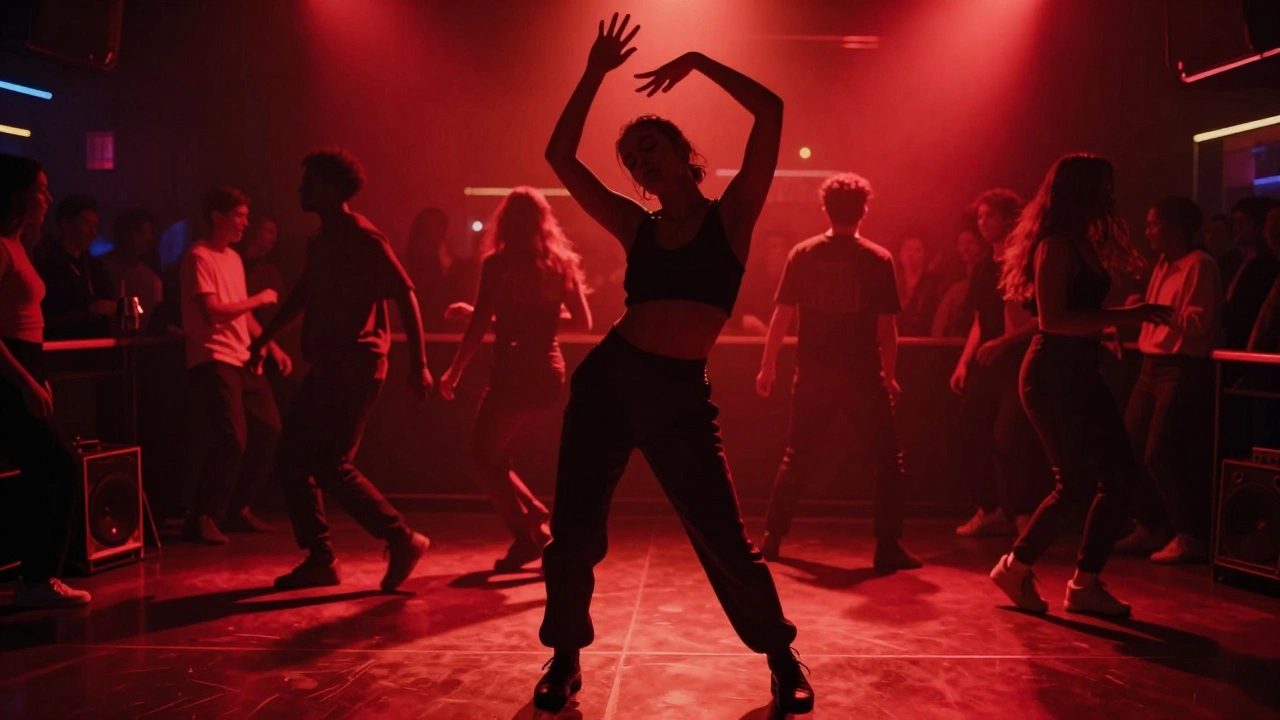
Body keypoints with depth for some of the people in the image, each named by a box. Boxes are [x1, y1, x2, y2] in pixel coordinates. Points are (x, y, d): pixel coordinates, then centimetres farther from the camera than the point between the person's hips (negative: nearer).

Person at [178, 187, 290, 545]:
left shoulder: (234, 258, 18)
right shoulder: (198, 257, -9)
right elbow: (211, 312, -19)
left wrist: (272, 346, 11)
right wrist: (258, 299, -11)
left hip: (244, 361, 9)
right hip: (213, 361, -9)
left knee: (268, 431, 7)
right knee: (232, 439, -15)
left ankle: (238, 508, 19)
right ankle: (200, 517, -4)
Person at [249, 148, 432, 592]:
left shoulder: (362, 237, -11)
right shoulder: (322, 241, 16)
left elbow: (405, 295, -15)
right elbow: (302, 296, 28)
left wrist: (418, 364, -20)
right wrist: (264, 339, 26)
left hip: (355, 369, -9)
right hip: (326, 369, 9)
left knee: (331, 466, -12)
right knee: (291, 459, 7)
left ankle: (402, 540, 0)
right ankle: (320, 559, 13)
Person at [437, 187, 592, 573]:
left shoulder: (499, 263, -7)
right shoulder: (562, 262, 8)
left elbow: (479, 326, -11)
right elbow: (583, 322, 11)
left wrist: (453, 372, -2)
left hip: (515, 374, -6)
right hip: (550, 374, 6)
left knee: (486, 457, 11)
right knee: (494, 455, 21)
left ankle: (532, 535, 6)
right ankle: (536, 528, 14)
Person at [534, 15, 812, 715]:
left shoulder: (731, 215, 4)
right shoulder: (636, 228, 12)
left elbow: (770, 110, -5)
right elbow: (560, 156, 8)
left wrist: (698, 62, 0)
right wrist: (595, 73, 7)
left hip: (681, 397, -3)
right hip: (609, 378, 3)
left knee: (726, 543, -2)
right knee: (573, 533, 2)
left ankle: (782, 658, 21)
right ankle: (565, 657, 25)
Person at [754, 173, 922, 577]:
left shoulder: (802, 255, 0)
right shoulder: (878, 259, -5)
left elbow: (782, 316, -1)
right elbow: (887, 327, -4)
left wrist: (768, 366, 7)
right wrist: (889, 375, 8)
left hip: (813, 375, 3)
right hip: (862, 376, -2)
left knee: (799, 459, 17)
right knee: (887, 461, 10)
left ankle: (772, 538, 19)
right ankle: (888, 548, 6)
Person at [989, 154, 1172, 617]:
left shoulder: (1083, 243, 14)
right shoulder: (1056, 245, -14)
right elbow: (1052, 319, -22)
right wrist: (1123, 316, -23)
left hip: (1079, 373, 10)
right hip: (1053, 375, -10)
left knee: (1119, 474, 6)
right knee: (1078, 484, -6)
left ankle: (1085, 585, 13)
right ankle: (1015, 568, 13)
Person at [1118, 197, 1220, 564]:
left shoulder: (1199, 265, -9)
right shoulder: (1163, 266, 18)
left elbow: (1199, 323, -19)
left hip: (1183, 368, -9)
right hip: (1153, 365, 9)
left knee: (1160, 454, -11)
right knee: (1129, 448, 6)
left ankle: (1192, 536, -1)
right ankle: (1150, 528, 16)